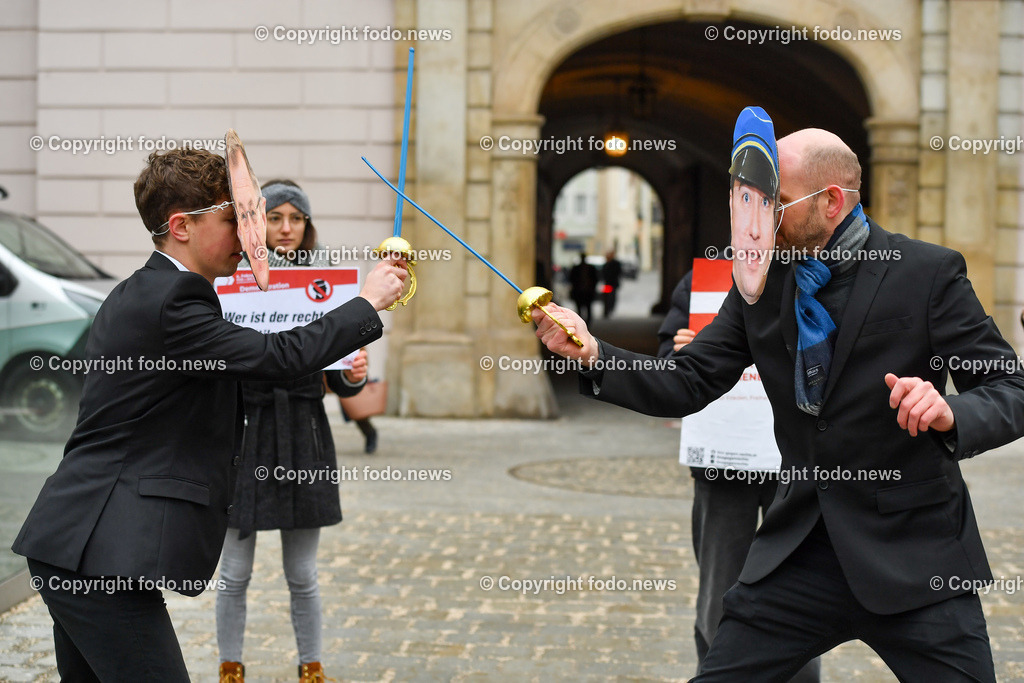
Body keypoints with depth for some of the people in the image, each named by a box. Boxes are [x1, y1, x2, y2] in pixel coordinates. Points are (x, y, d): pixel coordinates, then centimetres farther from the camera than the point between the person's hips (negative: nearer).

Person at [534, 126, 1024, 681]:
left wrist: (950, 413, -29)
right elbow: (687, 385, 4)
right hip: (798, 550, 4)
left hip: (913, 557, -3)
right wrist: (593, 354, -12)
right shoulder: (760, 281, 6)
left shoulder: (929, 273, -7)